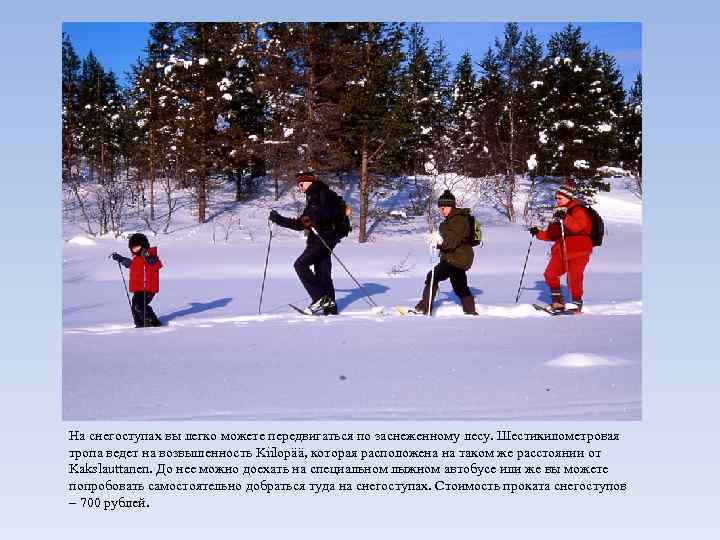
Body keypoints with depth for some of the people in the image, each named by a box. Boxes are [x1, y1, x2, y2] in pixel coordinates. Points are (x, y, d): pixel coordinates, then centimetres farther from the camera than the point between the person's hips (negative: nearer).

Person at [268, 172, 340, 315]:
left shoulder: (324, 193, -3)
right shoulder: (311, 198, 25)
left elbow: (330, 213, -20)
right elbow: (300, 224, 27)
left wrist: (314, 218, -32)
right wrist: (278, 219, 24)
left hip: (324, 237, -9)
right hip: (316, 239, 9)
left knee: (300, 264, -14)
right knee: (322, 274, 6)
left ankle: (320, 298, -15)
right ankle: (330, 308, 6)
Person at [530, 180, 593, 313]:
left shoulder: (578, 210, -5)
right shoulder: (558, 213, 20)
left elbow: (578, 226, -27)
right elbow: (552, 235, 24)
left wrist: (565, 218, -40)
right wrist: (538, 233, 13)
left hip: (578, 251, -8)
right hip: (561, 250, 8)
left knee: (574, 277, -13)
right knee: (550, 274, 1)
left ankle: (577, 303, 0)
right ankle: (558, 301, 11)